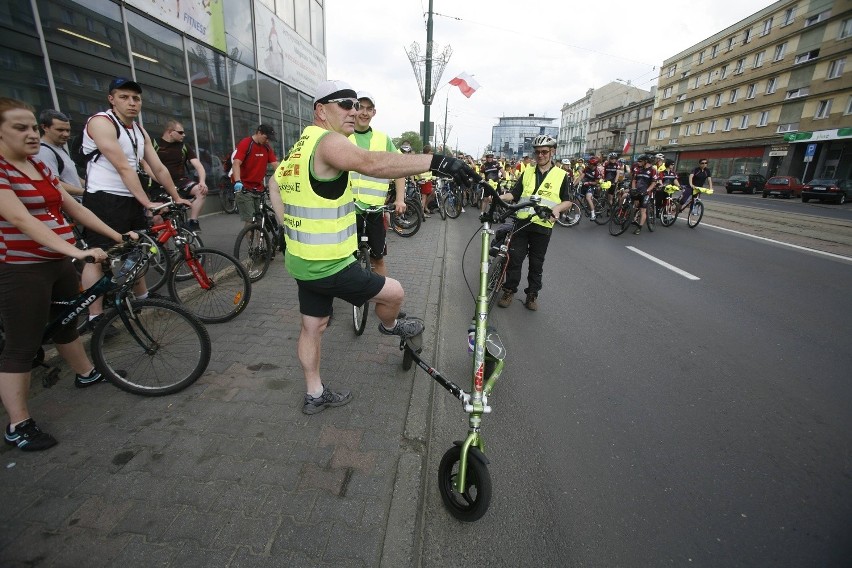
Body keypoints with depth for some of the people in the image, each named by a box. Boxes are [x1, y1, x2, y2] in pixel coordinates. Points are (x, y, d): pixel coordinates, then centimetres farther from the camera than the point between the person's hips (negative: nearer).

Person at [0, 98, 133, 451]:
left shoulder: (39, 167, 11)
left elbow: (74, 208, 9)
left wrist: (117, 235, 2)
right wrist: (76, 250, -37)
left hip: (58, 264, 8)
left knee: (66, 323, 23)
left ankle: (86, 374, 43)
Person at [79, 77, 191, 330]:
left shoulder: (141, 132, 13)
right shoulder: (101, 122, -11)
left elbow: (159, 168, 15)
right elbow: (123, 167, -20)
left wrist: (177, 197, 13)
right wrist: (148, 203, -26)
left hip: (131, 200, 8)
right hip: (104, 199, -8)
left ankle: (142, 298, 33)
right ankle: (95, 317, -2)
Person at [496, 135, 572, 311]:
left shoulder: (562, 175, 3)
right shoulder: (527, 173, 12)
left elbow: (568, 201, 3)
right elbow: (514, 194, 10)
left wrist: (557, 208, -18)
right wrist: (500, 197, -10)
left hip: (543, 226, -2)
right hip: (522, 223, 2)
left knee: (536, 263, 8)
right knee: (514, 258, 2)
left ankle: (532, 294, 21)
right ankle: (509, 290, 16)